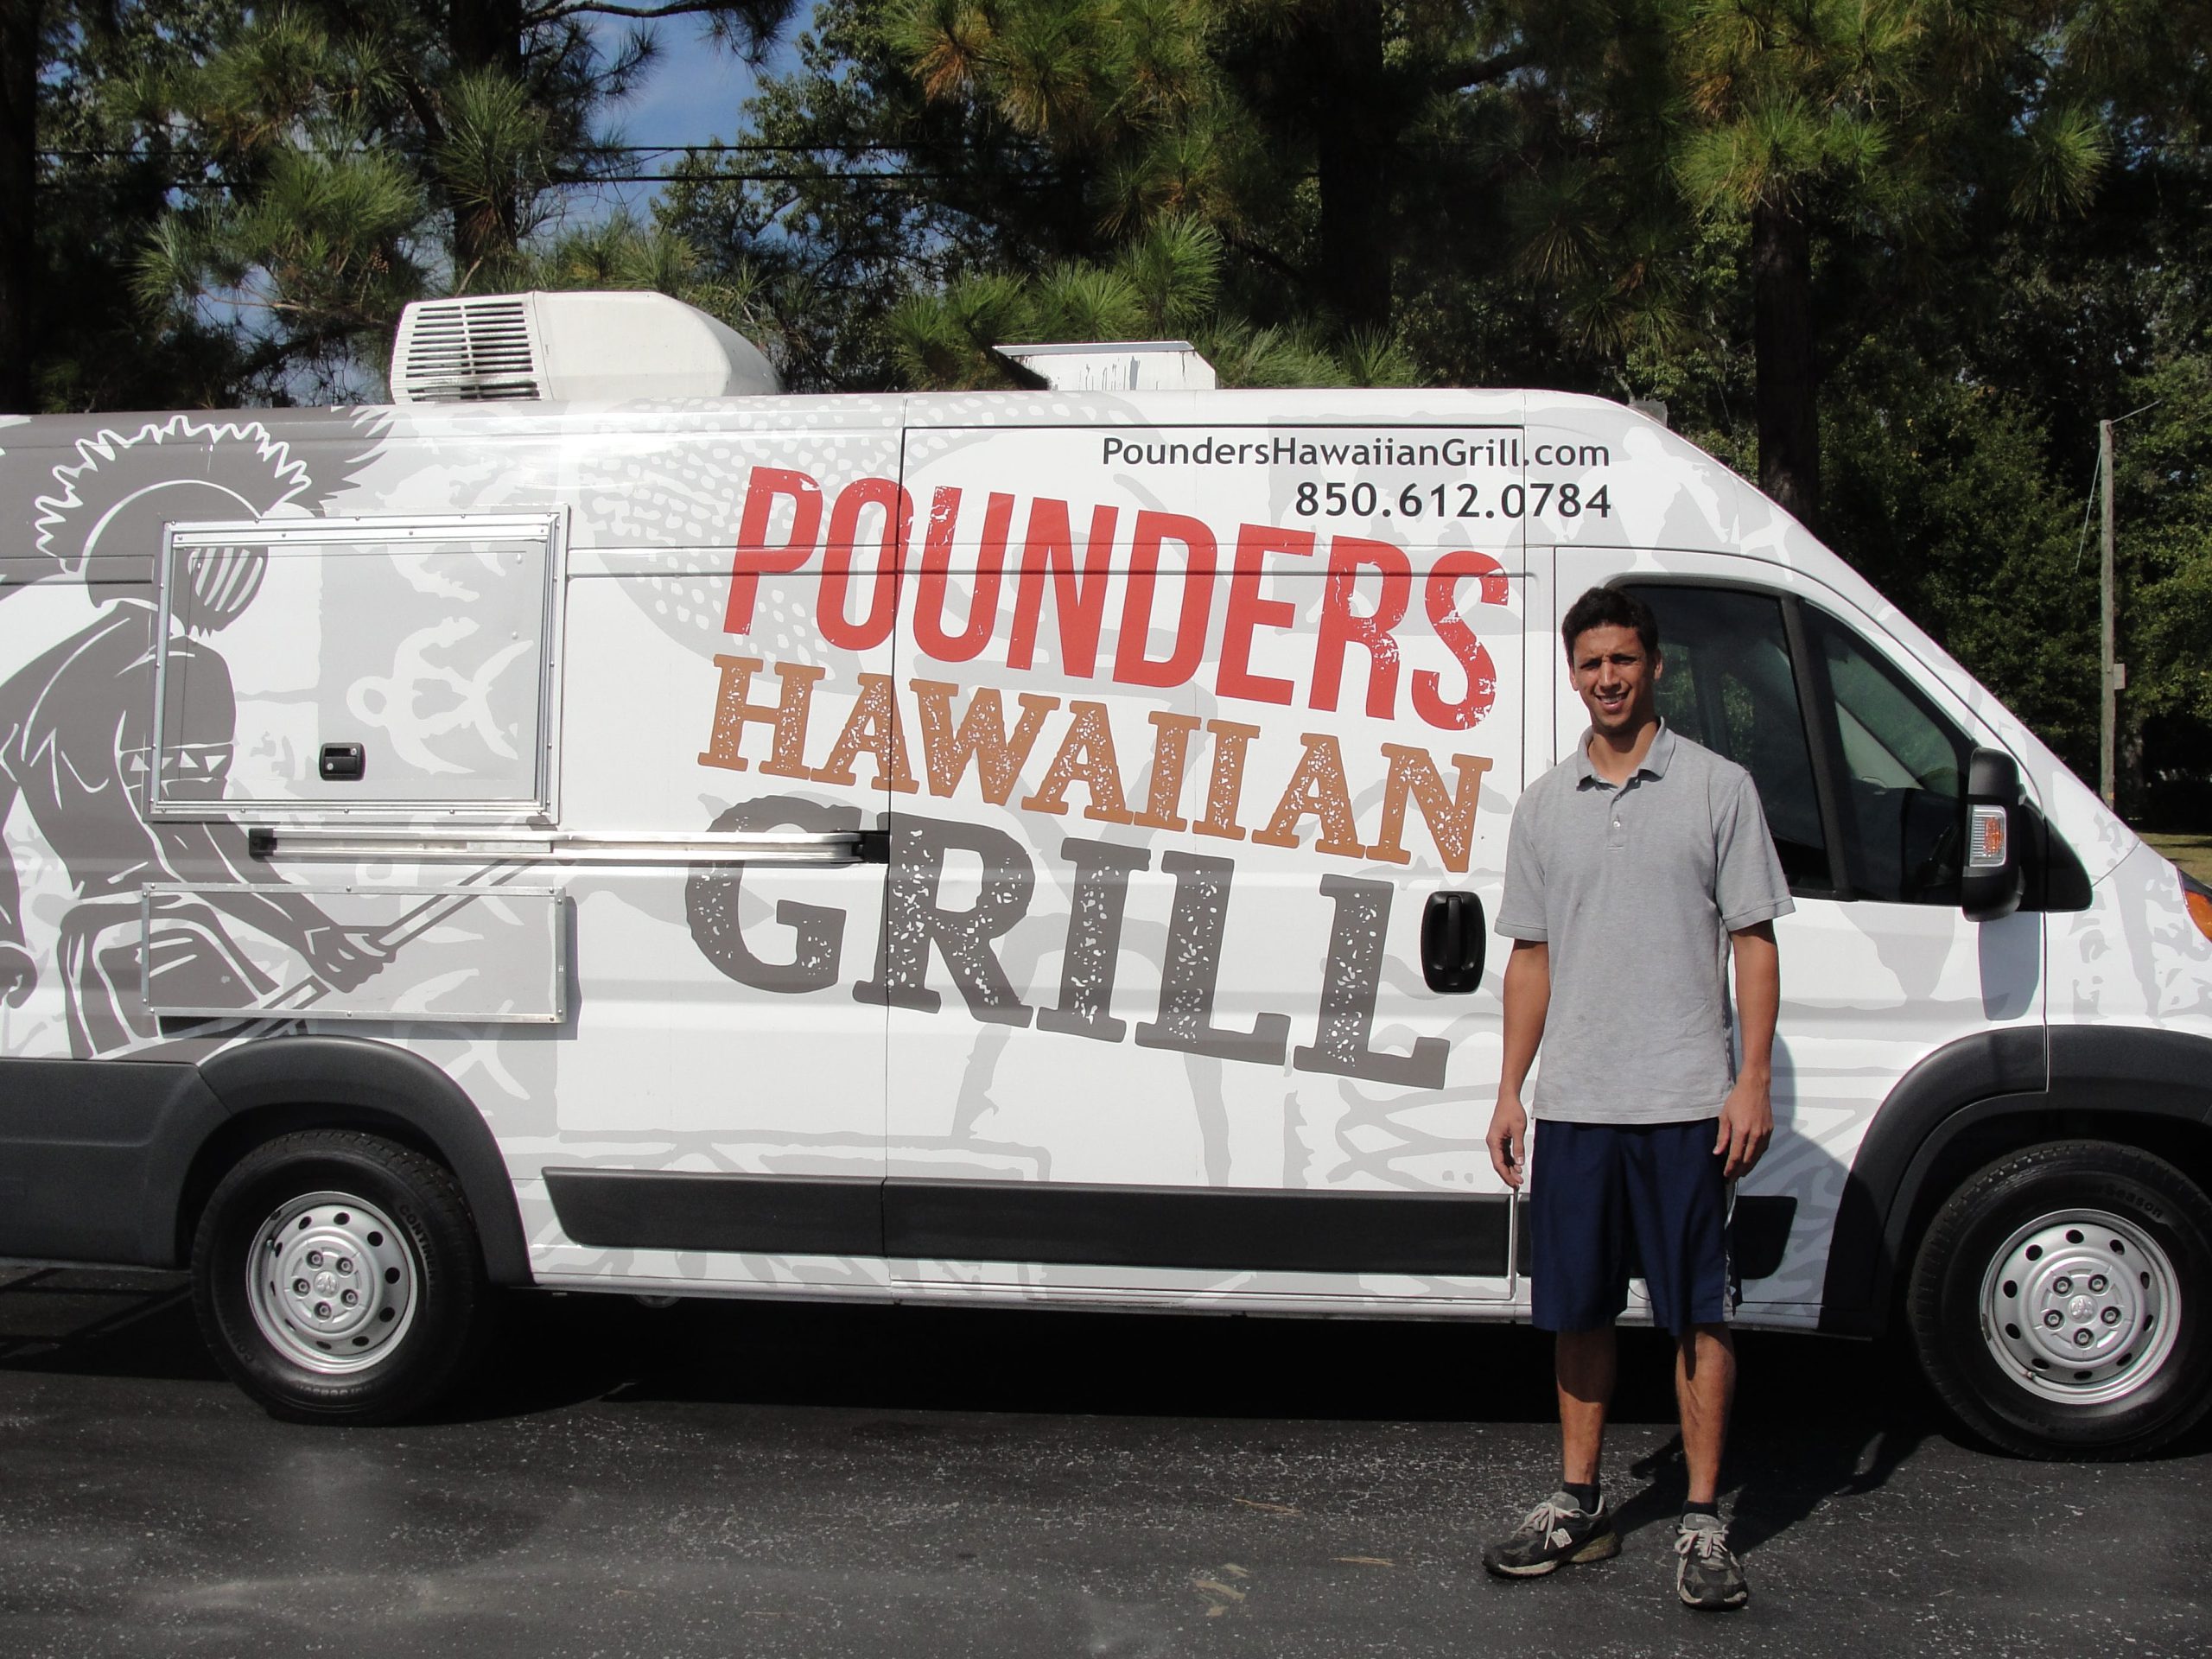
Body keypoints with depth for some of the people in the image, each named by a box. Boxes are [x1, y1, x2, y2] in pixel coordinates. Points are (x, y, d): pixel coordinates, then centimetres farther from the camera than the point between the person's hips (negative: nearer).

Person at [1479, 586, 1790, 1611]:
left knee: (1698, 1314, 2)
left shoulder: (1717, 788, 0)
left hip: (1686, 1102, -4)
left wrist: (1752, 1082, -9)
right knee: (1578, 1310, 10)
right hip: (1573, 1104, 4)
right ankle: (1578, 1505, 22)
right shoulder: (1545, 805, 11)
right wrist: (1510, 1091, 9)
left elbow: (1753, 943, -1)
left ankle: (1703, 1523, 11)